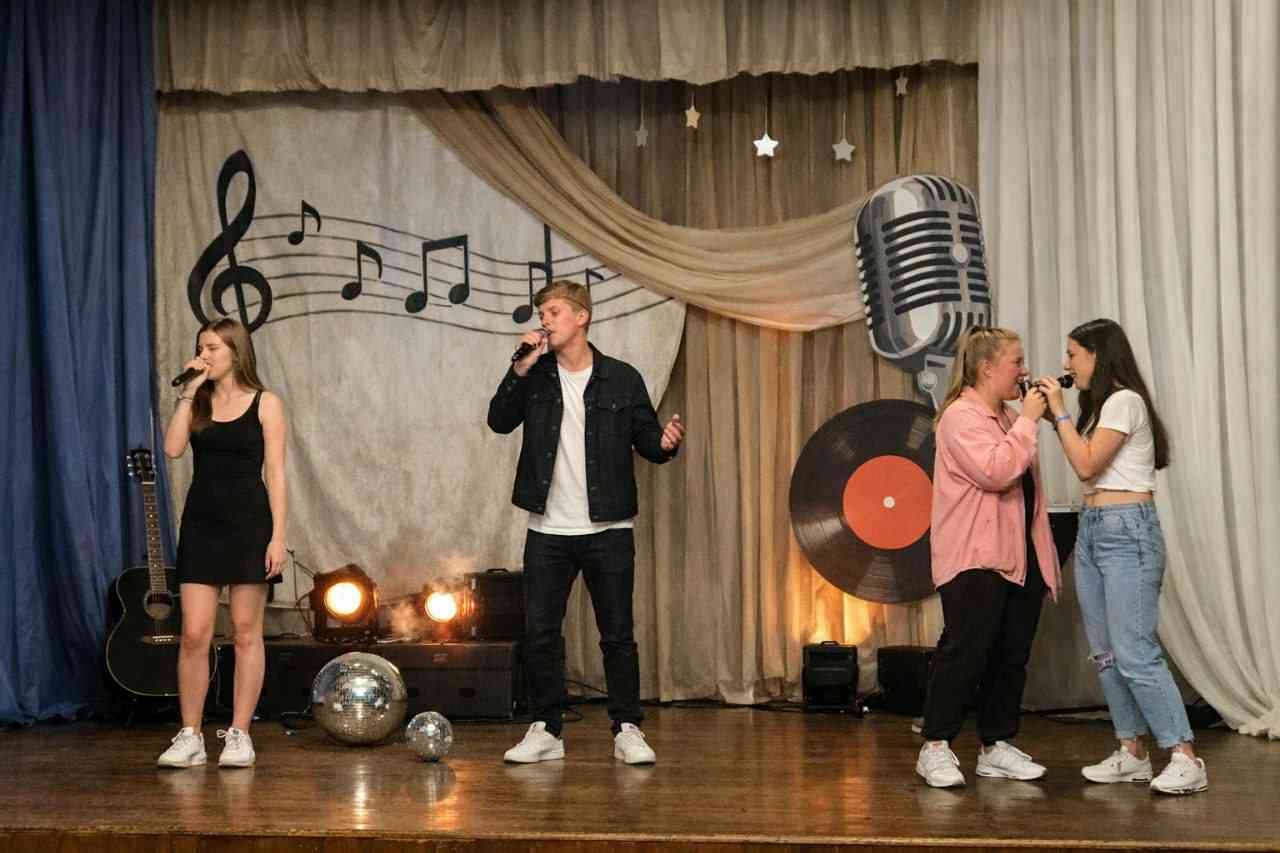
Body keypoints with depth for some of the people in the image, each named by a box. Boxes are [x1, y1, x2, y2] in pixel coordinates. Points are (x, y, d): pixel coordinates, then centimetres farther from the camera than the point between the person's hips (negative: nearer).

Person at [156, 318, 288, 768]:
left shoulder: (265, 404, 0)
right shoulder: (196, 403, 9)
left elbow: (275, 474, -4)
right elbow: (173, 448, -9)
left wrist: (278, 537, -10)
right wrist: (189, 392, -6)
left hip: (248, 523, -3)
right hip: (202, 523, 3)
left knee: (246, 632, 3)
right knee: (194, 634, -2)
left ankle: (239, 735, 9)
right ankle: (190, 736, 5)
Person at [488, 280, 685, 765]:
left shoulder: (622, 379, 0)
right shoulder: (535, 376, 6)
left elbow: (645, 441, 2)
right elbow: (500, 421, -6)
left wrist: (665, 443, -20)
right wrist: (521, 368, -15)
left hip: (608, 529, -2)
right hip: (548, 530, 2)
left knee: (617, 634, 3)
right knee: (539, 633, 4)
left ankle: (627, 730, 12)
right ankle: (545, 731, 15)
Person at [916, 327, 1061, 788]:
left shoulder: (1010, 418, 18)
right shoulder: (961, 417, -10)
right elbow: (995, 472, -24)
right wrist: (1027, 421, -16)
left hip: (1020, 558, 9)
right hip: (975, 559, -9)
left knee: (1012, 655, 8)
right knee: (965, 650, -10)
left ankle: (996, 746, 16)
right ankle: (935, 748, -3)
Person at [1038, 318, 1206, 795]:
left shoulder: (1124, 401, -10)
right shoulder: (1101, 405, 19)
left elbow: (1086, 465, -17)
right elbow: (1087, 466, 13)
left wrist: (1060, 411, -11)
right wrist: (1054, 415, 10)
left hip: (1127, 529, -10)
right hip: (1091, 529, 10)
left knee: (1134, 653, -15)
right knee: (1105, 653, 7)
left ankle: (1185, 760, -14)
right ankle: (1132, 754, 11)